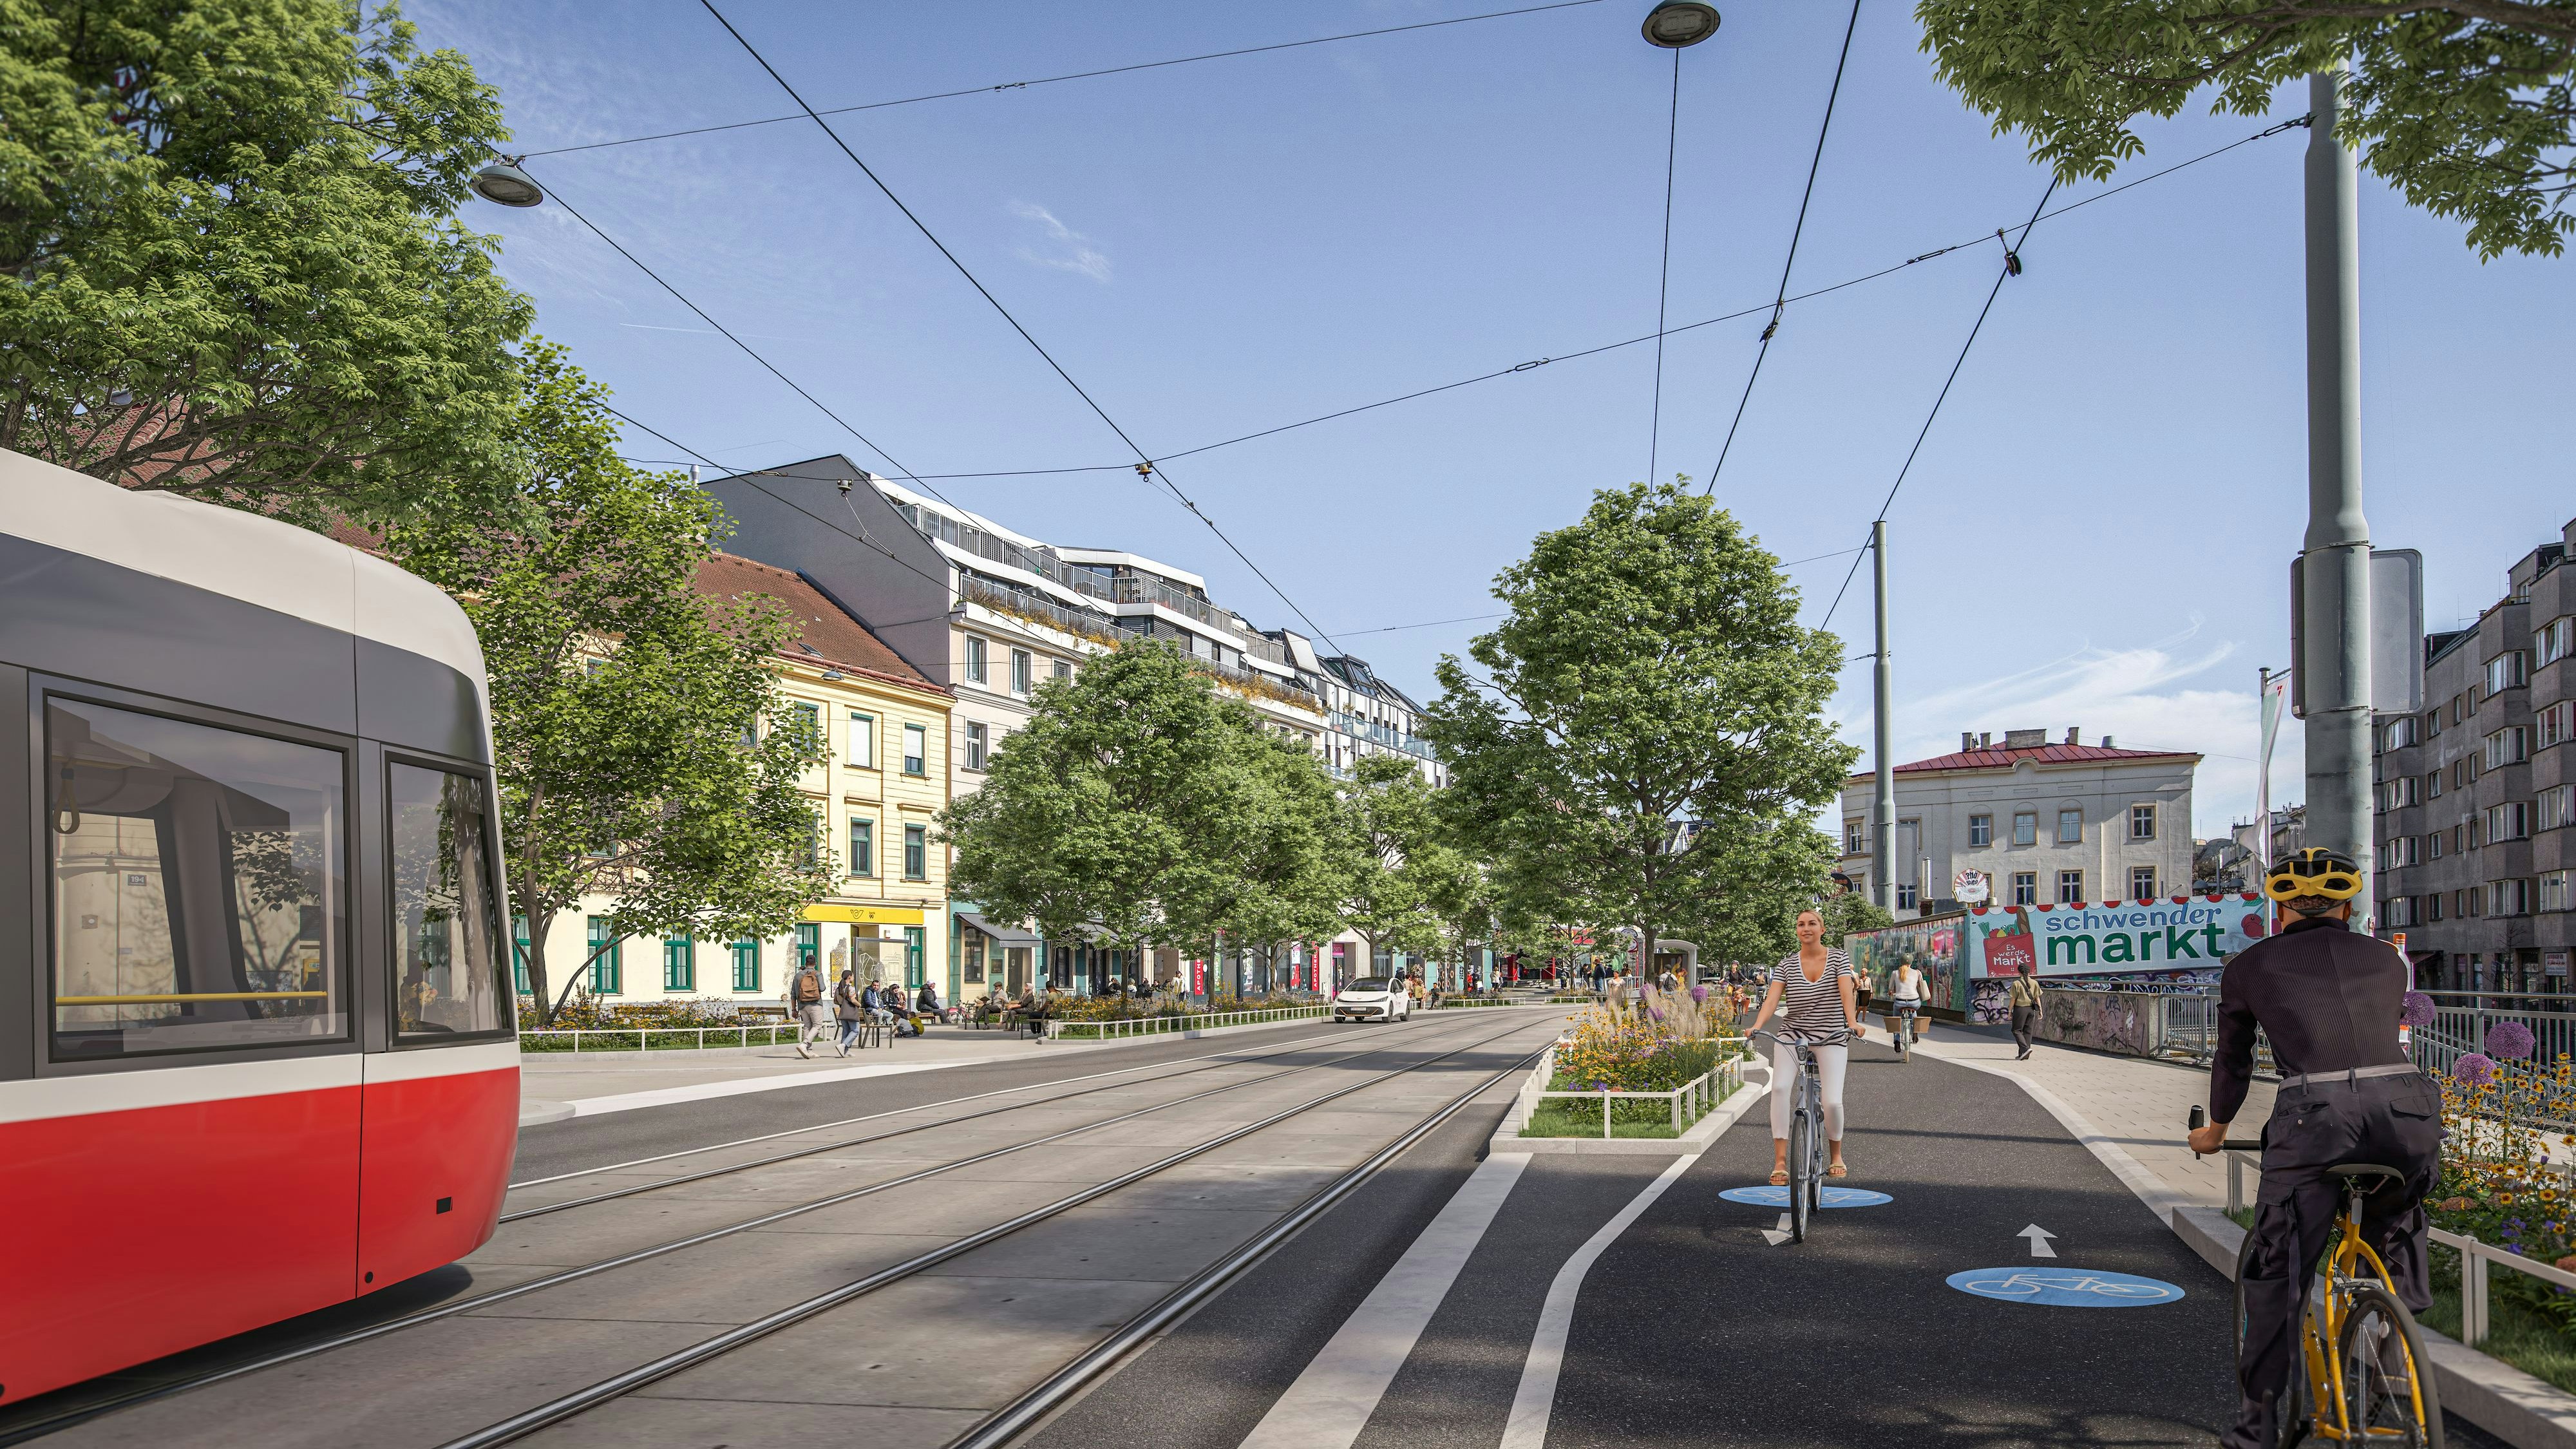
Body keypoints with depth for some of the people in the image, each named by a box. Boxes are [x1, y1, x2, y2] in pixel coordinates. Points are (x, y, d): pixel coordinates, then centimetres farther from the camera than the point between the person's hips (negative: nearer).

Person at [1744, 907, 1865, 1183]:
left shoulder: (1838, 957, -1)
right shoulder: (1787, 964, 2)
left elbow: (1846, 992, -16)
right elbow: (1772, 998, -10)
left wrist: (1853, 1023, -34)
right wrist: (1757, 1026, -28)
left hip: (1832, 1038, -1)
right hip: (1794, 1035, 1)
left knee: (1832, 1101, -13)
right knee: (1780, 1087, -23)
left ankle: (1836, 1156, 17)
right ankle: (1780, 1161, -19)